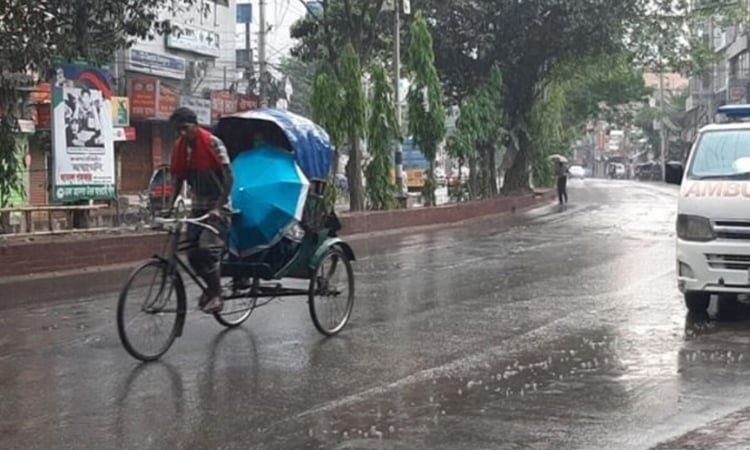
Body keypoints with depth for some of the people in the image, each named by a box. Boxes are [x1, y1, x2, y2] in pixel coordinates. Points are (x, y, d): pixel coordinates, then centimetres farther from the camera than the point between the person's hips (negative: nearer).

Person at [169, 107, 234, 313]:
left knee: (207, 248, -21)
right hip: (198, 205, 6)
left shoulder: (212, 143, -17)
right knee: (193, 253, 1)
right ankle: (211, 286, 24)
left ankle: (216, 295, -9)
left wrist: (218, 207, -27)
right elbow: (178, 178, 8)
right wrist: (171, 206, -2)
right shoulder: (179, 146, 1)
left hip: (217, 206, -6)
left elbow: (228, 177, -19)